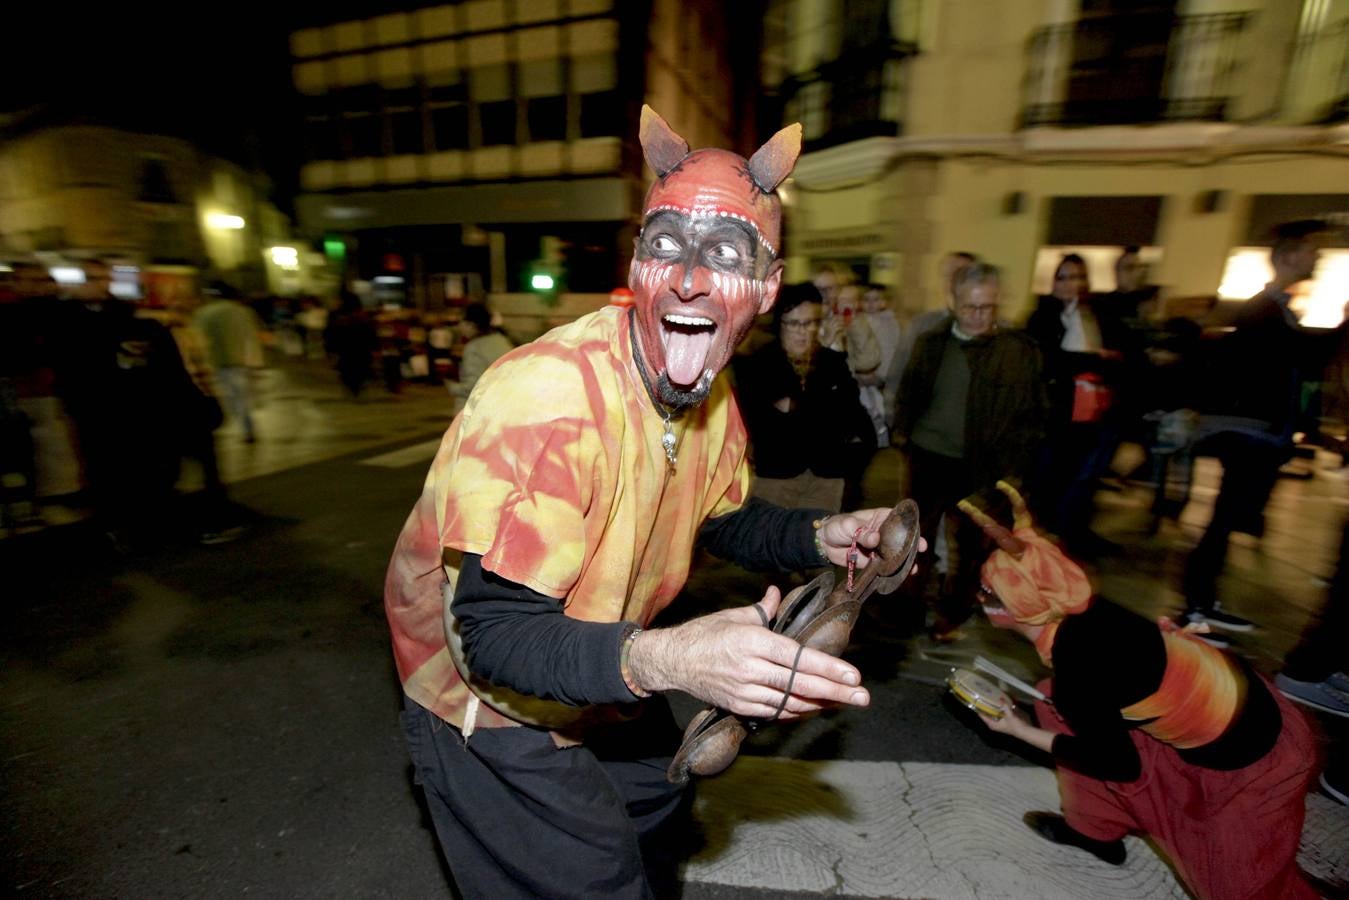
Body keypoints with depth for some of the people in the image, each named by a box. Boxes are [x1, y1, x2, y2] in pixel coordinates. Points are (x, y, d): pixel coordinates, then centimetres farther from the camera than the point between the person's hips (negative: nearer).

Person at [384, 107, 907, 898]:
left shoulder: (713, 396, -10)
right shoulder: (545, 395, -34)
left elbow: (724, 518, 6)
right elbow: (492, 635, -34)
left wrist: (822, 536, -12)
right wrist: (660, 659, -51)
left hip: (599, 678, 8)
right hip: (488, 696, -7)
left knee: (659, 816, 30)